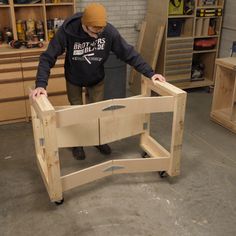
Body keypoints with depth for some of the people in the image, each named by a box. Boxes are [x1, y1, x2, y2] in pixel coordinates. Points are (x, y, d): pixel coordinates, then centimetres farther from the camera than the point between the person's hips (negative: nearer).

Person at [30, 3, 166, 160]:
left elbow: (128, 53, -19)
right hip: (74, 79, -1)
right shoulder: (67, 30, -34)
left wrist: (150, 73, -23)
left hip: (97, 79, 2)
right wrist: (41, 84, -43)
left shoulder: (109, 31, -29)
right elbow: (48, 57, -30)